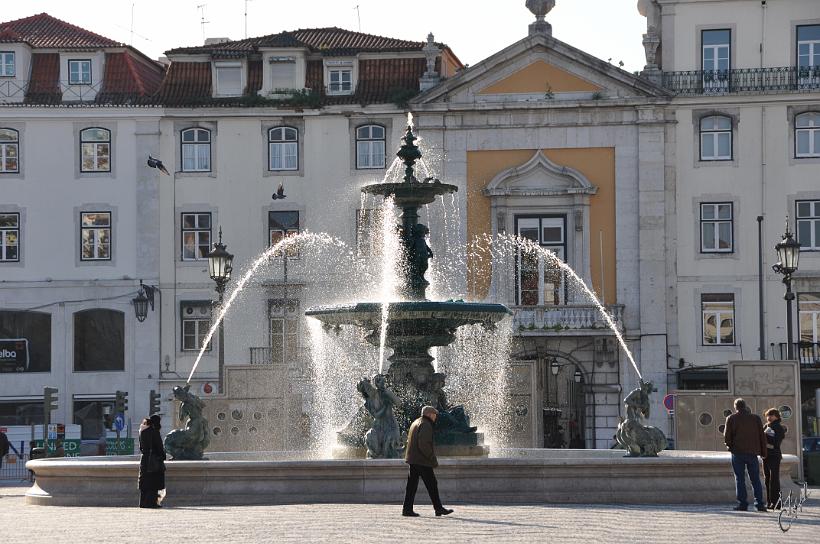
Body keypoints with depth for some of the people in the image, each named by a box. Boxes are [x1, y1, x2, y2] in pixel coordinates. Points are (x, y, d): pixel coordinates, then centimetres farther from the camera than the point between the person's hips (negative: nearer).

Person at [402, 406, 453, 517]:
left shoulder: (415, 423, 18)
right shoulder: (425, 425, -12)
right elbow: (424, 444, -22)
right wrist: (433, 459, -14)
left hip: (412, 459, 9)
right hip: (423, 461, -9)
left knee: (412, 484, 7)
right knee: (432, 484, -3)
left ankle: (407, 509, 3)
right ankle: (438, 508, 0)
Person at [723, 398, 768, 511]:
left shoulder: (731, 419, -1)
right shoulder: (755, 418, 6)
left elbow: (727, 437, -4)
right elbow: (762, 436, 5)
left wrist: (729, 446, 16)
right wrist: (763, 452, 10)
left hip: (738, 452, -2)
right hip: (752, 452, 2)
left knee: (740, 479, 3)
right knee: (755, 479, 6)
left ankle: (742, 503, -2)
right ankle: (759, 503, -1)